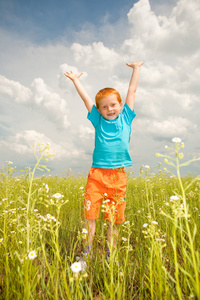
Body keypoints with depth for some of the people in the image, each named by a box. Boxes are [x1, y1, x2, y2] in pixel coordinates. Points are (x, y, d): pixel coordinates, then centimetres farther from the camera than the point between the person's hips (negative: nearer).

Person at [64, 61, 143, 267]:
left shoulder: (125, 117, 10)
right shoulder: (98, 120, 8)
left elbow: (132, 90, 19)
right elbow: (85, 97, 18)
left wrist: (136, 69, 29)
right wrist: (75, 80, 29)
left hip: (118, 175, 1)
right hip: (97, 173, 0)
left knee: (115, 217, 8)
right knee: (90, 213, 0)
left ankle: (110, 252, 25)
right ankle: (87, 251, 17)